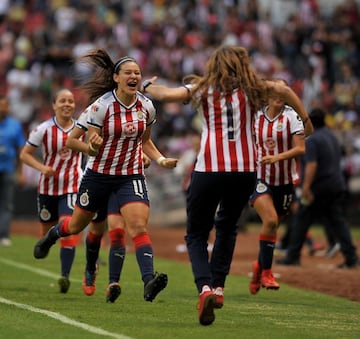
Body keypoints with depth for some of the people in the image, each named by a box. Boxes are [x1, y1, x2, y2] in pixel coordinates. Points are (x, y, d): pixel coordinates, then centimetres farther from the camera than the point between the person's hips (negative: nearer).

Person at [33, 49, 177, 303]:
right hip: (99, 174, -1)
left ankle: (149, 281, -31)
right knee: (76, 226, 18)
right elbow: (92, 148, -12)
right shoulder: (100, 106, -16)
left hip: (132, 175, 1)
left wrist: (161, 160, -2)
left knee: (139, 226, -21)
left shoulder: (147, 106, -3)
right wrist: (93, 145, -35)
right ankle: (52, 235, 53)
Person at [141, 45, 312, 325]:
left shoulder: (202, 89, 5)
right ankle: (218, 286, 22)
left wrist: (146, 86, 12)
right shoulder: (251, 89, 10)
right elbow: (284, 90, 16)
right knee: (227, 227, 27)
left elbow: (167, 94, -7)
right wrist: (306, 119, 26)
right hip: (245, 171, 2)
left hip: (209, 170, -2)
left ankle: (205, 288, -18)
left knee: (196, 235, 6)